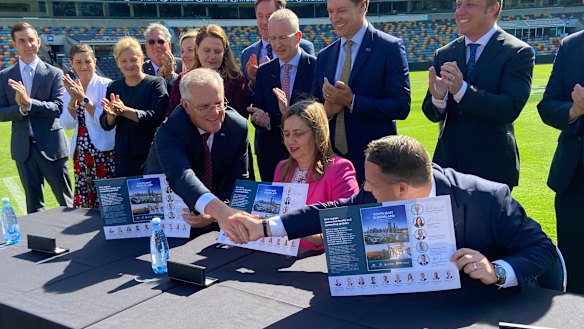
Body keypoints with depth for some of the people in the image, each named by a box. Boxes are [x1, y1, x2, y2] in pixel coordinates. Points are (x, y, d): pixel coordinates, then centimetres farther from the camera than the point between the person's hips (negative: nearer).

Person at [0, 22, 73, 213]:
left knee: (67, 202, 5)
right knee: (33, 205, 14)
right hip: (23, 148, 3)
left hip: (51, 146, -2)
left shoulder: (54, 73, -2)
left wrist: (29, 102, -24)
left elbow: (58, 108, -11)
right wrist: (20, 108, -18)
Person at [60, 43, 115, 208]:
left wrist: (83, 98, -17)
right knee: (82, 201, 7)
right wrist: (73, 99, -11)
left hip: (104, 152, -5)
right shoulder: (71, 88, 11)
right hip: (81, 154, 5)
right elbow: (67, 124, 2)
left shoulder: (105, 85, -6)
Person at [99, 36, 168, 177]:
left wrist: (125, 110, -23)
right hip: (123, 156, 4)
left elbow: (156, 117, -15)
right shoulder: (114, 88, 11)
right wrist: (111, 114, -14)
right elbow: (106, 125, 8)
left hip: (151, 155, -3)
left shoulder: (156, 83, -2)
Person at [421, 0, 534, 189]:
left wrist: (462, 90, -30)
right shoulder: (444, 54, 5)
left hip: (491, 167, -3)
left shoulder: (518, 53, -7)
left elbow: (510, 108, -19)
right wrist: (438, 97, -20)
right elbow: (432, 114, 3)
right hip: (448, 162, 4)